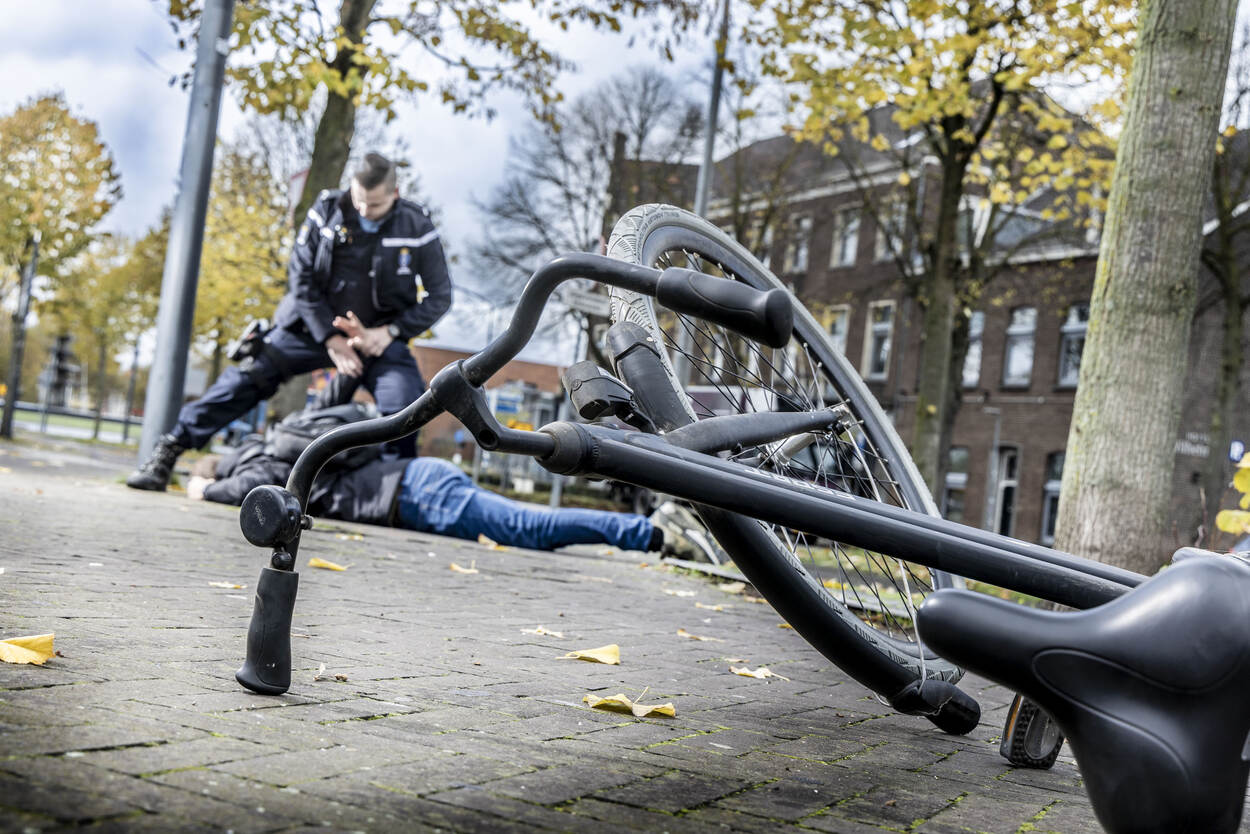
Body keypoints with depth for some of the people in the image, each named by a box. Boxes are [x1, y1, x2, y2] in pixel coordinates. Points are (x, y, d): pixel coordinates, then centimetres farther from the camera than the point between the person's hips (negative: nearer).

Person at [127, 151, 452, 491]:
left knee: (405, 411, -23)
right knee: (246, 379, -9)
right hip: (314, 326, 1)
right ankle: (167, 452, -1)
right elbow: (301, 278, -5)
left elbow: (439, 297, -3)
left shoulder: (416, 227, -9)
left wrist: (390, 332, -15)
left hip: (377, 337, -1)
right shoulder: (327, 210, -7)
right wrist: (331, 339, -13)